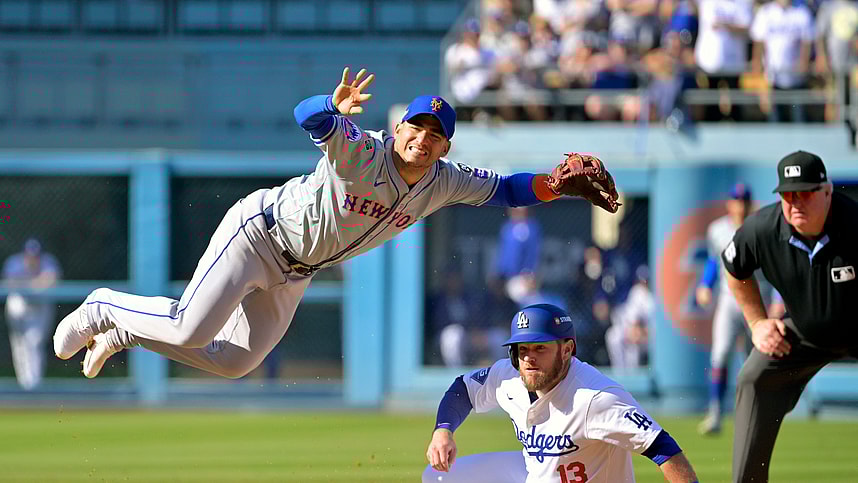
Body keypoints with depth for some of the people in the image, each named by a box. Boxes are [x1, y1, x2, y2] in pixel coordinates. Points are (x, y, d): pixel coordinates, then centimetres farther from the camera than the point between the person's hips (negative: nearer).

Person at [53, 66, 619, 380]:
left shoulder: (444, 183, -6)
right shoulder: (362, 151, -27)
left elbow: (505, 188, 3)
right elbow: (308, 117, -43)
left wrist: (556, 185, -14)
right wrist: (335, 107, -66)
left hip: (294, 273, 8)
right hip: (260, 228, -8)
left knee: (234, 362, 9)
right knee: (190, 330, -21)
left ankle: (125, 331, 28)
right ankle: (104, 309, 7)